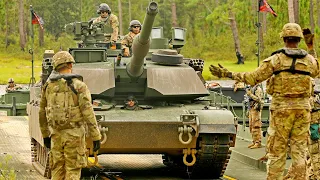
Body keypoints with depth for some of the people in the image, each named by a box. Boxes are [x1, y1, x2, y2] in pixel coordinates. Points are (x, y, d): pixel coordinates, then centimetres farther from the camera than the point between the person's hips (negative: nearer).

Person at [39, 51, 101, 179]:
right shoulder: (79, 86, -11)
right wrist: (96, 137, -10)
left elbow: (42, 113, 11)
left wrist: (45, 135, 23)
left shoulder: (48, 86, 4)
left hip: (56, 135, 4)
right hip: (74, 135, -4)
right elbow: (88, 114, -14)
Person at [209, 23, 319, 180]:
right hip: (303, 108, 3)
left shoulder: (276, 59, -7)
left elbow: (253, 78, -7)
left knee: (276, 151, 2)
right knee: (299, 149, 8)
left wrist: (227, 74, 0)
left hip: (281, 108, -3)